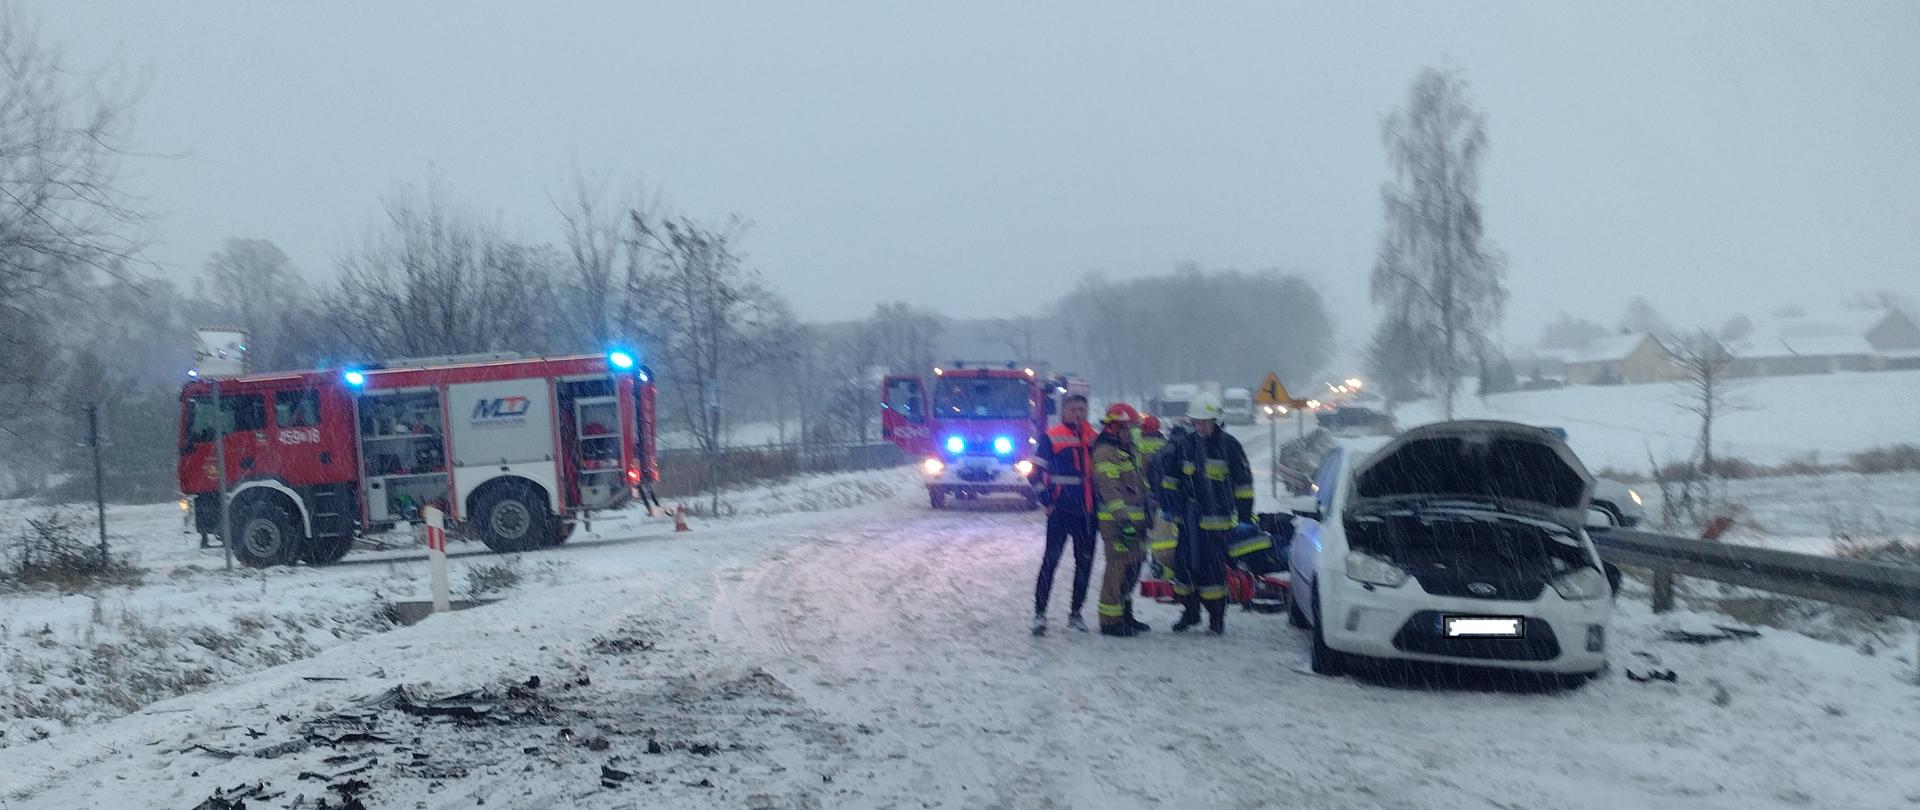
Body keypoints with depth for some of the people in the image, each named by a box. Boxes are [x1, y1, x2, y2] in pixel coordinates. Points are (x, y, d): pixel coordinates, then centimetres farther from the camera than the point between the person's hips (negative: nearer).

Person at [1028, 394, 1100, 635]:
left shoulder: (1094, 439, 11)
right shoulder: (1051, 437, -3)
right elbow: (1036, 472, -3)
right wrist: (1047, 501, -7)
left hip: (1087, 512, 5)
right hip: (1061, 510, -5)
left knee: (1085, 563, 8)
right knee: (1051, 559, -8)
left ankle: (1076, 613, 19)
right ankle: (1039, 613, -5)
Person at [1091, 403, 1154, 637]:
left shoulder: (1130, 449, 18)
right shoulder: (1104, 452, -12)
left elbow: (1141, 481, 27)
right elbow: (1110, 489, -20)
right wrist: (1123, 520, -25)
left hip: (1135, 518, 9)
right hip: (1115, 521, -9)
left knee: (1134, 566, 13)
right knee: (1118, 567, -9)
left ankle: (1124, 612, 24)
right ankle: (1110, 620, -4)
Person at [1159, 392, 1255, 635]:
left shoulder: (1228, 445, -2)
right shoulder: (1183, 446, 8)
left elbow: (1243, 484, 2)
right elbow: (1170, 479, 20)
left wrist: (1245, 516, 1)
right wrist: (1170, 506, 13)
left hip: (1217, 519, -4)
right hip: (1189, 517, 4)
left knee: (1213, 568, -5)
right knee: (1184, 563, 5)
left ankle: (1216, 617, 7)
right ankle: (1190, 612, 21)